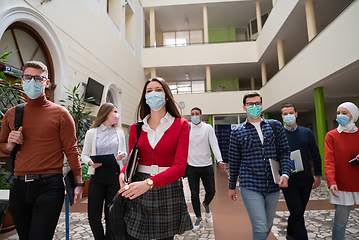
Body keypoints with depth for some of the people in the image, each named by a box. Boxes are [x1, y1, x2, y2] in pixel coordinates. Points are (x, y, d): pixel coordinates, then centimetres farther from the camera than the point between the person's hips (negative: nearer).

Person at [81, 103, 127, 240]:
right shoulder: (92, 132, 3)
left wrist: (122, 155, -9)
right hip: (97, 176, -1)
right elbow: (84, 155, 7)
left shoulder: (119, 132, 9)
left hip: (115, 175, 1)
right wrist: (91, 163, -14)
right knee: (93, 216, 2)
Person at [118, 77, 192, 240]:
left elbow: (180, 165, -14)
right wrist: (123, 173, -14)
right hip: (138, 190, 2)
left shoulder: (181, 125, -5)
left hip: (168, 189, -2)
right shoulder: (136, 127, 6)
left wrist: (149, 182, -28)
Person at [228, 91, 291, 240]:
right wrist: (232, 187, 9)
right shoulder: (237, 132, 0)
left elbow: (285, 151, 8)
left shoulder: (275, 126, 7)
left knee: (267, 227, 17)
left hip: (273, 186, 3)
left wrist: (285, 173, -8)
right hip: (250, 187, -3)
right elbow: (234, 161, 4)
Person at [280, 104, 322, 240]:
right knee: (297, 213, -3)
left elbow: (315, 155, 9)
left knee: (299, 211, 17)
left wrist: (317, 175, 7)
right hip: (288, 179, -3)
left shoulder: (306, 133, 5)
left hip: (306, 179, 4)